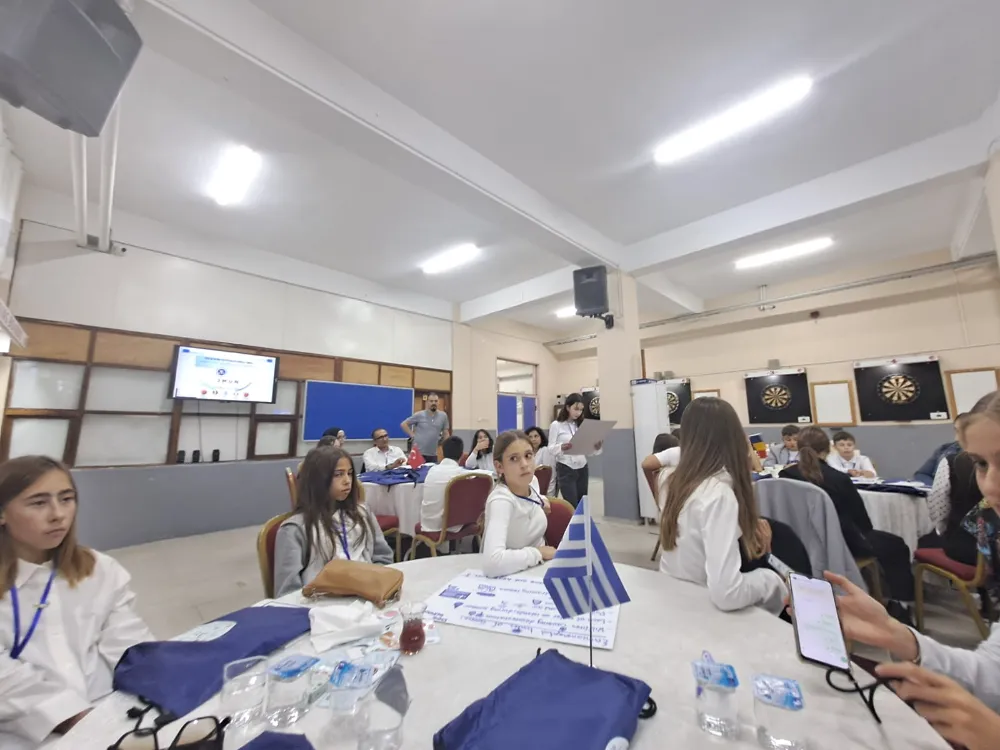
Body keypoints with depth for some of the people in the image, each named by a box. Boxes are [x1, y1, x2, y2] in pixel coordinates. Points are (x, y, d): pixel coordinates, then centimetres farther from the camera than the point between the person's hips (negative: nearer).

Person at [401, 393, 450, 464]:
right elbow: (404, 424, 3)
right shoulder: (419, 415, -4)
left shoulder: (443, 416, 3)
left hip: (433, 454, 3)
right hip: (418, 453, -3)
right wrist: (412, 435, -3)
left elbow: (446, 433, 12)